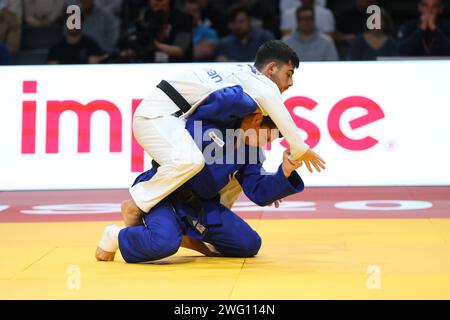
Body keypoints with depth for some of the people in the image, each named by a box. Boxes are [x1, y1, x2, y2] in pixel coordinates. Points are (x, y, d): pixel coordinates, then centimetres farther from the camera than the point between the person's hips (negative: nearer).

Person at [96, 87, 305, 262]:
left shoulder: (249, 151, 8)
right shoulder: (216, 117, -14)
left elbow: (260, 193, 3)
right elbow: (229, 98, -37)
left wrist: (285, 172, -13)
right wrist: (255, 106, -17)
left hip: (200, 205, 8)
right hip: (163, 193, -8)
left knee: (250, 245, 5)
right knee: (164, 243, -36)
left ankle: (189, 237, 25)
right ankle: (116, 236, -3)